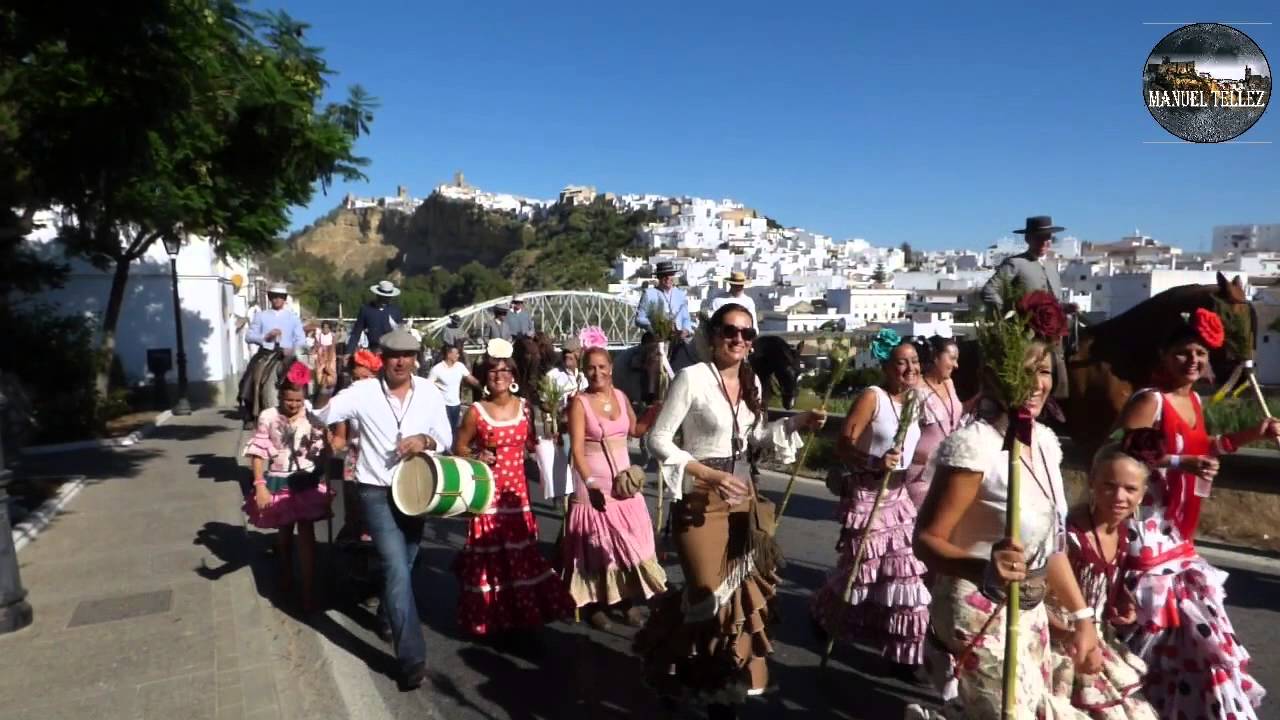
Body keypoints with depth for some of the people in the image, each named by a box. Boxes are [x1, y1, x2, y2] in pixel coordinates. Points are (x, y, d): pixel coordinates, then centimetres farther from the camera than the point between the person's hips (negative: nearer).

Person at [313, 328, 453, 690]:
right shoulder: (363, 392, -13)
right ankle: (412, 658, -7)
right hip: (378, 492, -4)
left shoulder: (430, 393, -5)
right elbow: (323, 415, -21)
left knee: (403, 564, 21)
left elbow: (446, 437, 2)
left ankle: (388, 612, 52)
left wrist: (425, 440, -19)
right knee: (398, 569, -12)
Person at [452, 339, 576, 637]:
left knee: (521, 551, 10)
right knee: (491, 553, 0)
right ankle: (490, 616, 15)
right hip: (489, 492, -3)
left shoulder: (524, 407, 3)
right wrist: (476, 457, -15)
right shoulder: (476, 412, -8)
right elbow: (458, 447, 2)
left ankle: (523, 610, 25)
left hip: (516, 489, 4)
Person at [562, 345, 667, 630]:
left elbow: (634, 431, 17)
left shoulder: (621, 396, 4)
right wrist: (591, 483, -32)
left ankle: (631, 601, 22)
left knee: (631, 539, 8)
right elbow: (577, 449, -19)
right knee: (597, 543, 5)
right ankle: (596, 605, 19)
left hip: (623, 477, 5)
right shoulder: (579, 402, -11)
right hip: (593, 480, -5)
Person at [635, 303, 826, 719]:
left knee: (740, 591, 13)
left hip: (742, 497, 6)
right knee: (712, 594, 3)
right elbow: (659, 439, -14)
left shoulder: (751, 380, 5)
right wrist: (710, 474, -22)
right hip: (700, 501, -6)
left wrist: (797, 424, 0)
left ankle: (725, 686, 34)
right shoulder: (692, 377, -15)